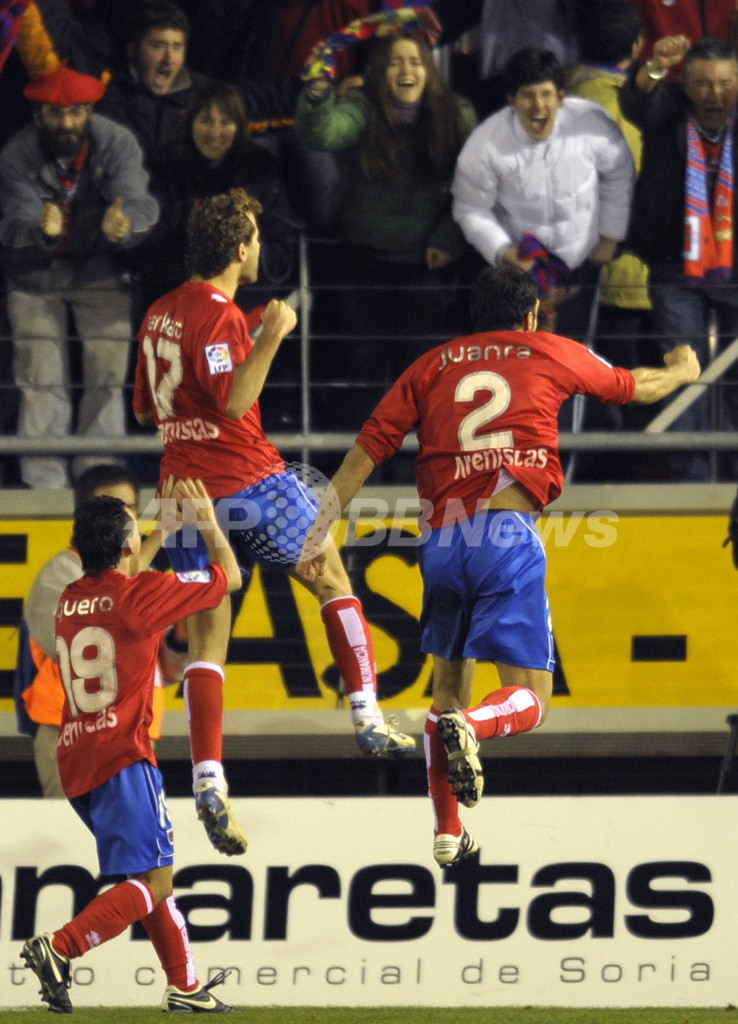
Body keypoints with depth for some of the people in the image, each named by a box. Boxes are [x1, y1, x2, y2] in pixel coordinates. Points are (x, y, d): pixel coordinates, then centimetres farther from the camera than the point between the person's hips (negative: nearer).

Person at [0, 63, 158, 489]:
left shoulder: (117, 143, -18)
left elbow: (136, 199, -31)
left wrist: (125, 223, -56)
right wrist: (41, 231, -51)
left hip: (99, 267, 0)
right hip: (36, 274, 0)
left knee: (108, 378, -6)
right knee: (42, 383, -5)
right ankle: (44, 484, 1)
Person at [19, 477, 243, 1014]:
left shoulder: (71, 600, 13)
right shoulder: (143, 593, -8)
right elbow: (229, 577, 7)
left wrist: (168, 524, 43)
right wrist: (209, 521, 22)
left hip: (77, 763, 8)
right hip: (122, 758, -8)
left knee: (154, 874, 16)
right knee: (153, 881, -8)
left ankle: (185, 985, 16)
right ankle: (59, 949, -23)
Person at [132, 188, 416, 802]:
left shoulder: (160, 314, 13)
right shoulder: (218, 315, -13)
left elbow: (144, 410, 22)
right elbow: (234, 402, -24)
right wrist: (271, 338, -23)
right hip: (249, 482, -7)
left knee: (206, 634, 3)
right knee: (332, 579, 12)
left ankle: (207, 777, -9)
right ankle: (367, 716, 5)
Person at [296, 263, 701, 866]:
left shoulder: (433, 365, 17)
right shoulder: (550, 354, 14)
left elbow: (366, 450, 8)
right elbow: (634, 387, 31)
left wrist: (319, 532, 10)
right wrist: (682, 371, 53)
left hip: (440, 539, 3)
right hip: (508, 533, -3)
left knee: (448, 686, 21)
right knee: (529, 702, 1)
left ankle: (447, 834, 20)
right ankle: (469, 728, -33)